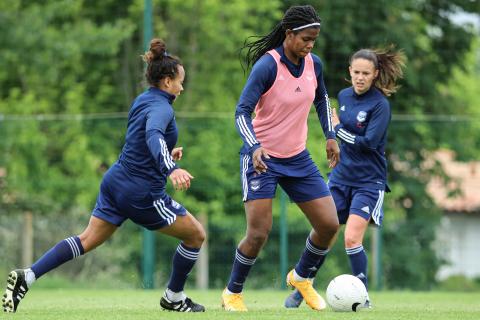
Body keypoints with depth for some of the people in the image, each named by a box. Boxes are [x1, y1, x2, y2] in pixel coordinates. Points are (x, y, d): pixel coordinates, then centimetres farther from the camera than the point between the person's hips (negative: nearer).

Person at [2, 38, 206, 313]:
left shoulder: (142, 100, 10)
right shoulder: (162, 107, -19)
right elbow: (153, 135, -41)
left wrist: (166, 153, 22)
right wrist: (171, 169, -55)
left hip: (117, 181, 9)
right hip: (142, 193, -9)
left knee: (87, 240, 9)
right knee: (196, 234, 7)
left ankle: (26, 277, -4)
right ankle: (174, 298, 20)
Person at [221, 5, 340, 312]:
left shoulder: (314, 64, -1)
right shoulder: (267, 66, -20)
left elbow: (322, 100, 20)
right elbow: (242, 111, -22)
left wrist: (330, 135, 10)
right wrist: (254, 146, -37)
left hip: (298, 159, 6)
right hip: (262, 158, -6)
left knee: (329, 225, 1)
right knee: (258, 234, -12)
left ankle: (301, 277, 28)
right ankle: (232, 293, 12)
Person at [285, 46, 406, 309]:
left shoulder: (380, 105, -15)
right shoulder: (344, 96, 5)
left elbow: (368, 143, -22)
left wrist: (338, 129, -12)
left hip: (368, 181, -6)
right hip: (341, 176, 6)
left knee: (352, 239, -15)